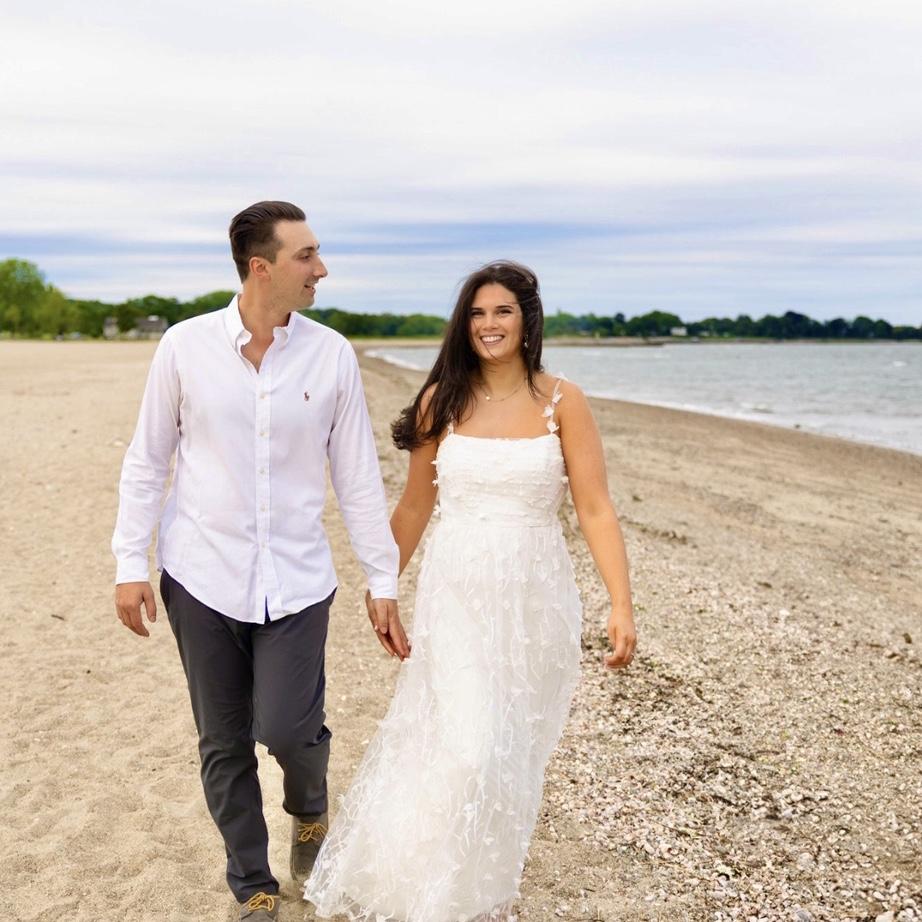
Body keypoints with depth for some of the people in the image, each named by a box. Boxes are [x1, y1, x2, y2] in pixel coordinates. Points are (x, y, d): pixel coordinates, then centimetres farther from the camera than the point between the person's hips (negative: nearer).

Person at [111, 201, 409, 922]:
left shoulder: (331, 355, -3)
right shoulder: (186, 346, -4)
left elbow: (358, 476, 1)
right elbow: (147, 461, 3)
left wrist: (383, 581, 1)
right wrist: (130, 562, 0)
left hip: (296, 579, 0)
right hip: (202, 577, 1)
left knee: (288, 730, -9)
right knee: (224, 744, 9)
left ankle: (310, 812, 28)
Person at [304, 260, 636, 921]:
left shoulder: (562, 403, -3)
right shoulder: (442, 401, 2)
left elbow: (596, 510, -7)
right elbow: (414, 507, 10)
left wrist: (622, 605, -15)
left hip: (533, 597, 0)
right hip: (456, 594, 0)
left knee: (514, 748, 11)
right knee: (467, 748, -7)